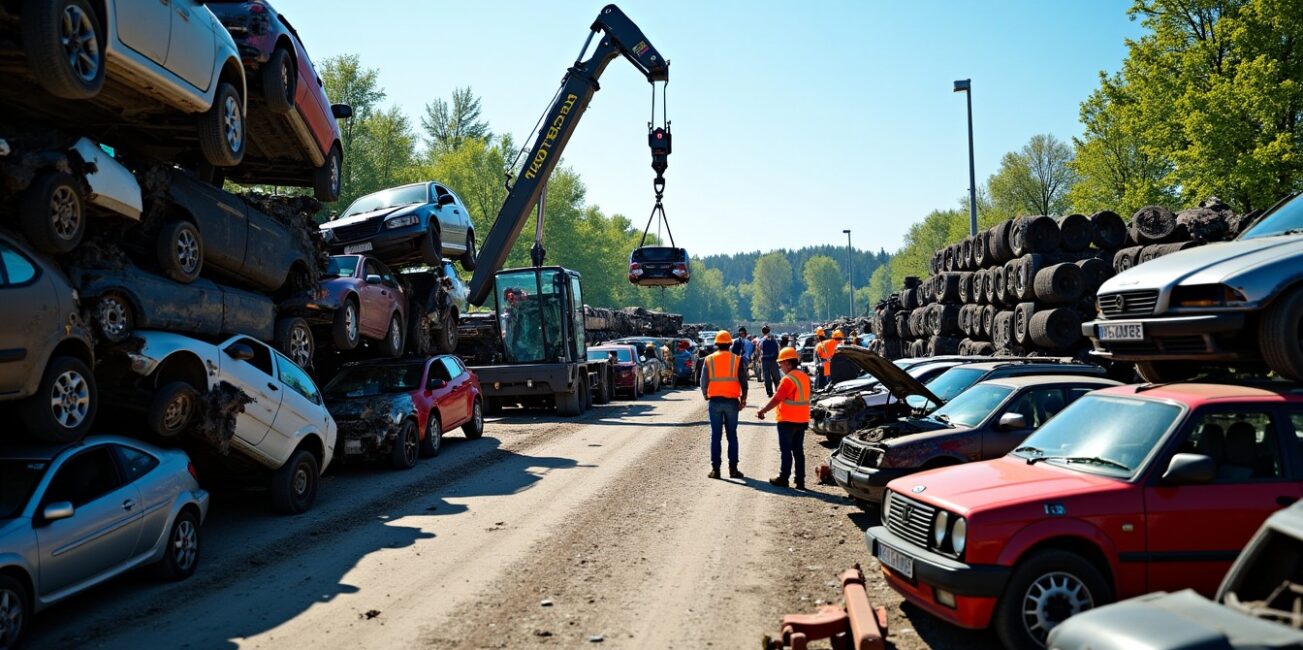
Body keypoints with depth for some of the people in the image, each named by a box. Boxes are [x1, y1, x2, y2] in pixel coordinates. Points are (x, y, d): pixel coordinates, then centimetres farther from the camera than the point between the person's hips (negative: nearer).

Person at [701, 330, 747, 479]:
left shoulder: (709, 360, 0)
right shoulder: (737, 360, -1)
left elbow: (704, 381, 3)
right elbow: (743, 382, 0)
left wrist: (705, 395, 21)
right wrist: (743, 399, 12)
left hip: (715, 401, 0)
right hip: (732, 401, 0)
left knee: (715, 435, 6)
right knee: (732, 435, 8)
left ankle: (715, 469, 5)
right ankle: (733, 468, 7)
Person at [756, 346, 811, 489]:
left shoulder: (788, 379, -18)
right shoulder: (804, 377, 9)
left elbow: (776, 399, -20)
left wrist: (762, 411, -10)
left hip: (788, 420, -8)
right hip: (802, 420, 8)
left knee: (785, 451, 2)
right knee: (798, 451, 11)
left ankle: (783, 478, 7)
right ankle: (800, 480, 12)